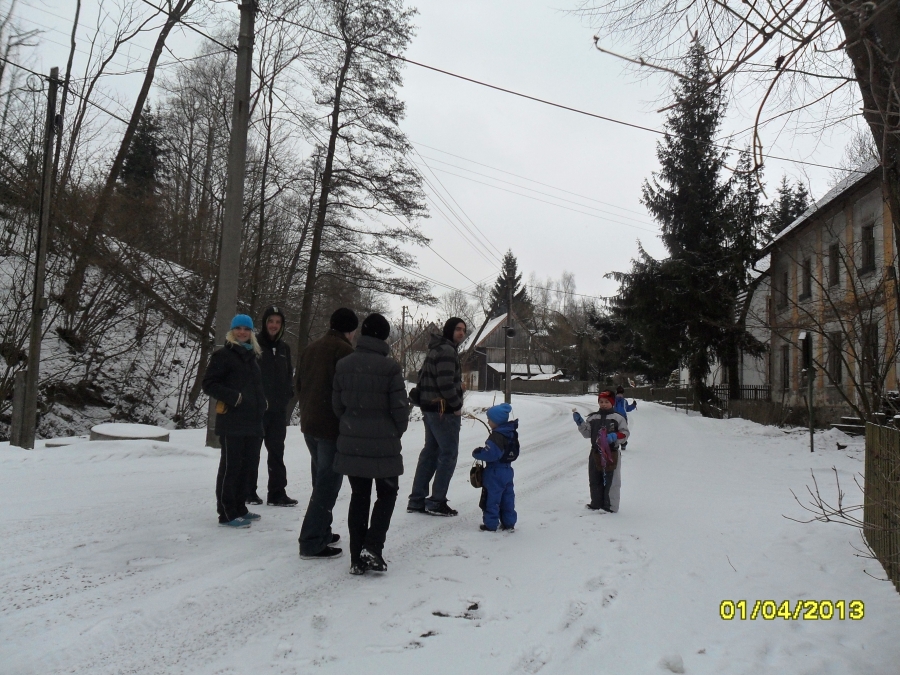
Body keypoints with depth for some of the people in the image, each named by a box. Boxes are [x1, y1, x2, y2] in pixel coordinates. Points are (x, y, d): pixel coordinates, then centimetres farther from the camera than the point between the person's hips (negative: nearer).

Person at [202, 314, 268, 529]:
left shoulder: (253, 355, 19)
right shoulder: (223, 355, -4)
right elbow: (209, 384, -9)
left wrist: (261, 404, 13)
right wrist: (234, 397, -18)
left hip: (252, 422, 8)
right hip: (232, 423, -8)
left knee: (245, 465, 13)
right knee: (230, 467, -4)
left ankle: (238, 508, 23)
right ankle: (227, 513, 1)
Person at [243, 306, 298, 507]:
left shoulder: (284, 348, 10)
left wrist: (288, 392, 3)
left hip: (278, 409, 5)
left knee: (277, 451, 8)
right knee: (252, 451, 6)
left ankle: (277, 493, 13)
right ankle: (248, 492, 16)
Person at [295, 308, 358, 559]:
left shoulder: (310, 349, 13)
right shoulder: (344, 351, -14)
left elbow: (299, 387, 18)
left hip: (309, 425, 9)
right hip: (333, 427, -9)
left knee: (321, 480, 18)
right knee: (328, 484, -4)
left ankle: (321, 532, 25)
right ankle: (312, 543, -3)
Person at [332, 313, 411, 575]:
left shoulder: (343, 364, 0)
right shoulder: (390, 367, -14)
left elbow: (337, 404, 5)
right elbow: (400, 407, -10)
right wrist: (397, 432, 8)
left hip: (351, 442, 4)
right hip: (383, 443, -4)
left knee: (359, 496, 13)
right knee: (387, 493, 14)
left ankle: (357, 558, 16)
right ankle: (372, 548, 1)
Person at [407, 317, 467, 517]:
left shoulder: (436, 349, 17)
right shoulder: (447, 351, -16)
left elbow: (425, 379, 20)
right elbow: (446, 384, -24)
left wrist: (423, 402, 18)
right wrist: (457, 406, -13)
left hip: (431, 408, 10)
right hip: (444, 411, -10)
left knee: (430, 452, 14)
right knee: (448, 454, -2)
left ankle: (417, 500, 18)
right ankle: (436, 502, 2)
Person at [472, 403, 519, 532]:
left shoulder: (496, 436, -23)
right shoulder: (512, 433, 6)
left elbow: (490, 454, -30)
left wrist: (477, 453, -13)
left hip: (495, 472, -9)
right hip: (507, 470, 9)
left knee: (492, 498, 1)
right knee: (507, 497, 15)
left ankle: (491, 524, 8)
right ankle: (509, 523, 22)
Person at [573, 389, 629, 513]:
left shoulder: (618, 418, -4)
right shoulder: (593, 418, 8)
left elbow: (625, 433, -4)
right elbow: (587, 433, 6)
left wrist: (615, 436, -22)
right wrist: (580, 422, -6)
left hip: (611, 454, -5)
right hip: (595, 453, 5)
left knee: (610, 481, 0)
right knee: (594, 480, 12)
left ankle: (610, 506, 9)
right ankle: (596, 504, 24)